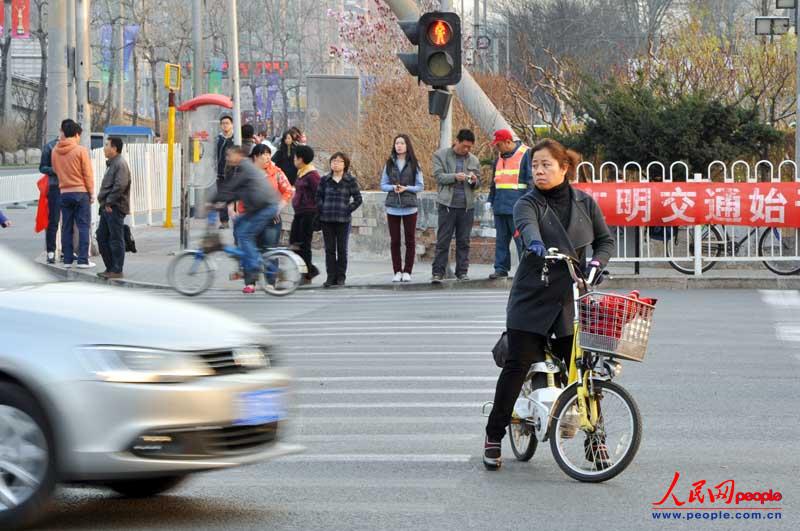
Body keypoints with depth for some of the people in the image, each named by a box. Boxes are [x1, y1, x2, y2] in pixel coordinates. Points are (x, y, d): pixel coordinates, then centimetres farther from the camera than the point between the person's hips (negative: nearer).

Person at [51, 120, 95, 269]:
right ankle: (83, 260, -6)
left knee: (66, 227, 9)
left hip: (64, 193, 4)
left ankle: (67, 259, 9)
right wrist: (91, 193, -1)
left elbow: (55, 170, 12)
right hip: (81, 192, -4)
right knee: (83, 226, -1)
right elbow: (88, 174, -8)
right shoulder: (81, 150, -10)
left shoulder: (55, 151, 4)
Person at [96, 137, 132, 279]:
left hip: (115, 208, -11)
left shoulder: (120, 164, -13)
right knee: (102, 237, 13)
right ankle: (110, 268, 20)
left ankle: (117, 270, -2)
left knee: (116, 239, -6)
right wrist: (104, 202, 15)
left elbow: (120, 186, -23)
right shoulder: (111, 163, 19)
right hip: (108, 208, 11)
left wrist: (109, 202, -19)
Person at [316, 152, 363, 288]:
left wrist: (348, 210, -7)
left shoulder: (350, 180, 0)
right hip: (326, 220, 2)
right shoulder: (325, 180, 7)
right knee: (329, 249, 4)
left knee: (342, 249, 4)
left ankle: (341, 277, 10)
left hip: (343, 220, -2)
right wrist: (322, 209, -1)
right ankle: (331, 277, 9)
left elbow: (358, 199, 1)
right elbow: (318, 197, 12)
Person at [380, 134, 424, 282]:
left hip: (409, 207, -2)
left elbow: (420, 186, 1)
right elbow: (383, 184, 6)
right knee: (394, 241, 3)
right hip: (392, 207, 2)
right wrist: (393, 187, -13)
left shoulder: (414, 164, 2)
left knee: (410, 240, 1)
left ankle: (407, 271, 8)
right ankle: (397, 271, 9)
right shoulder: (389, 163, 7)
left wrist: (406, 188, -15)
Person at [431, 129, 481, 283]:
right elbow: (438, 176, -4)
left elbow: (478, 183, 16)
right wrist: (455, 177, -19)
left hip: (467, 206, 3)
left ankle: (462, 271, 11)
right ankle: (438, 272, -2)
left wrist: (474, 180, -7)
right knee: (443, 240, -4)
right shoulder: (440, 155, 5)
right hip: (447, 204, -3)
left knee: (464, 241, 5)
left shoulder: (474, 160, 14)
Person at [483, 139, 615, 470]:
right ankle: (494, 436, 11)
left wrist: (596, 263, -10)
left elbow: (605, 240, 12)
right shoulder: (529, 203, -5)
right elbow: (527, 225, -28)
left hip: (573, 300, 2)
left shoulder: (585, 203, 4)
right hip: (532, 299, -1)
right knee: (517, 367, -2)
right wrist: (535, 242, -51)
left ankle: (595, 438, 14)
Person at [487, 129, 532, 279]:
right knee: (501, 240, 9)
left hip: (517, 206, -7)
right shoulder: (500, 158, 19)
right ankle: (501, 268, 13)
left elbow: (531, 180, -9)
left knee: (521, 239, -6)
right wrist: (491, 200, 23)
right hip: (500, 206, 7)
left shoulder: (526, 154, -5)